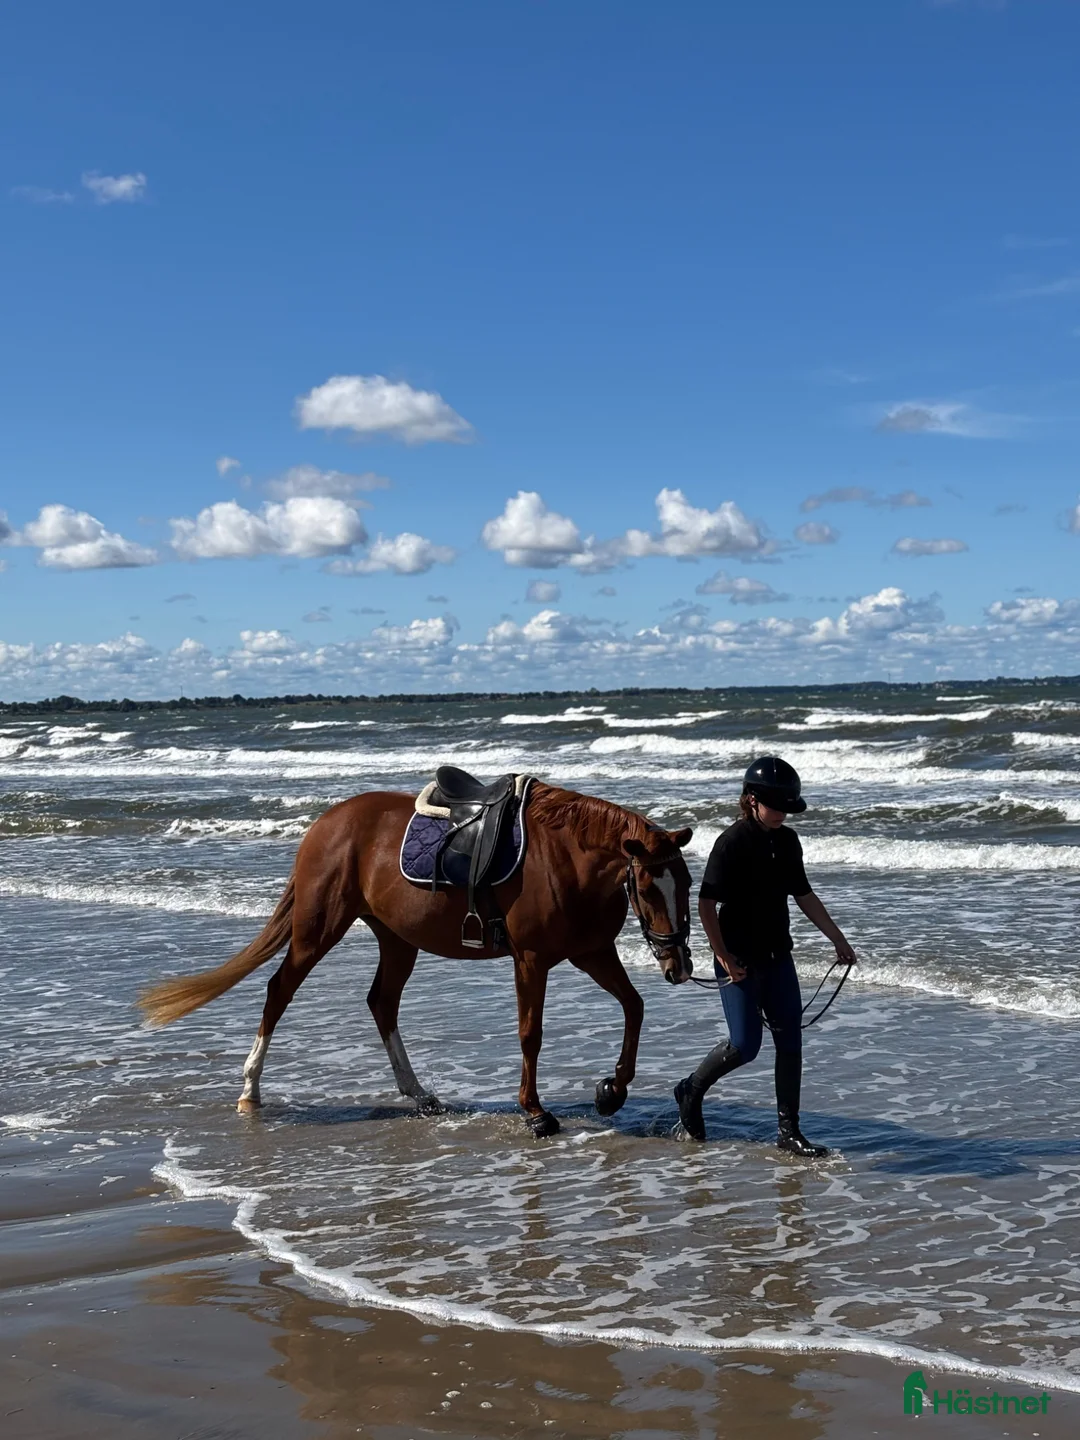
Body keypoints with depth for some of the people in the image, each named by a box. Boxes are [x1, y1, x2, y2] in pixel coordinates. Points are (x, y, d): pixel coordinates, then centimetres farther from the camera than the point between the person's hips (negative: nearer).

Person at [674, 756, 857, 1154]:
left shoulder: (787, 841, 6)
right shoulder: (732, 842, -15)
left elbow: (804, 896, 16)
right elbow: (706, 904, -16)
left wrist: (838, 939, 15)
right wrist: (723, 957, -17)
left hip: (778, 957, 7)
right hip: (740, 961, -7)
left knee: (790, 1042, 3)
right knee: (745, 1045, -6)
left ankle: (788, 1131, 11)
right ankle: (691, 1091, 20)